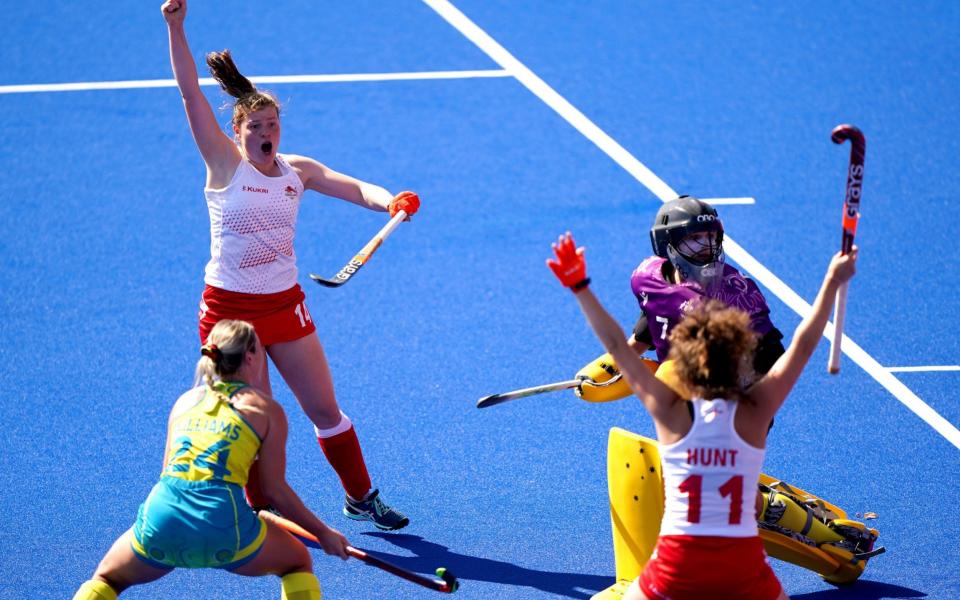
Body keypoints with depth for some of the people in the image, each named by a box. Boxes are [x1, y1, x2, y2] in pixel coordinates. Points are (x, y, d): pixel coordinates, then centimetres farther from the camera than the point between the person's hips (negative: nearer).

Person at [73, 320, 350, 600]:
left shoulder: (186, 400, 22)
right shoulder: (268, 410, 11)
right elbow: (274, 489, 9)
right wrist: (323, 533, 20)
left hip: (160, 515, 3)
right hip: (223, 523, -3)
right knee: (298, 563, 25)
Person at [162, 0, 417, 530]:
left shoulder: (296, 170, 2)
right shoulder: (225, 164, -8)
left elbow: (355, 188, -10)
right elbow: (189, 91, -16)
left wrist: (390, 202, -32)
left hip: (284, 306, 3)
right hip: (229, 308, -3)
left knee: (324, 409, 8)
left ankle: (361, 499, 23)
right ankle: (262, 510, 20)